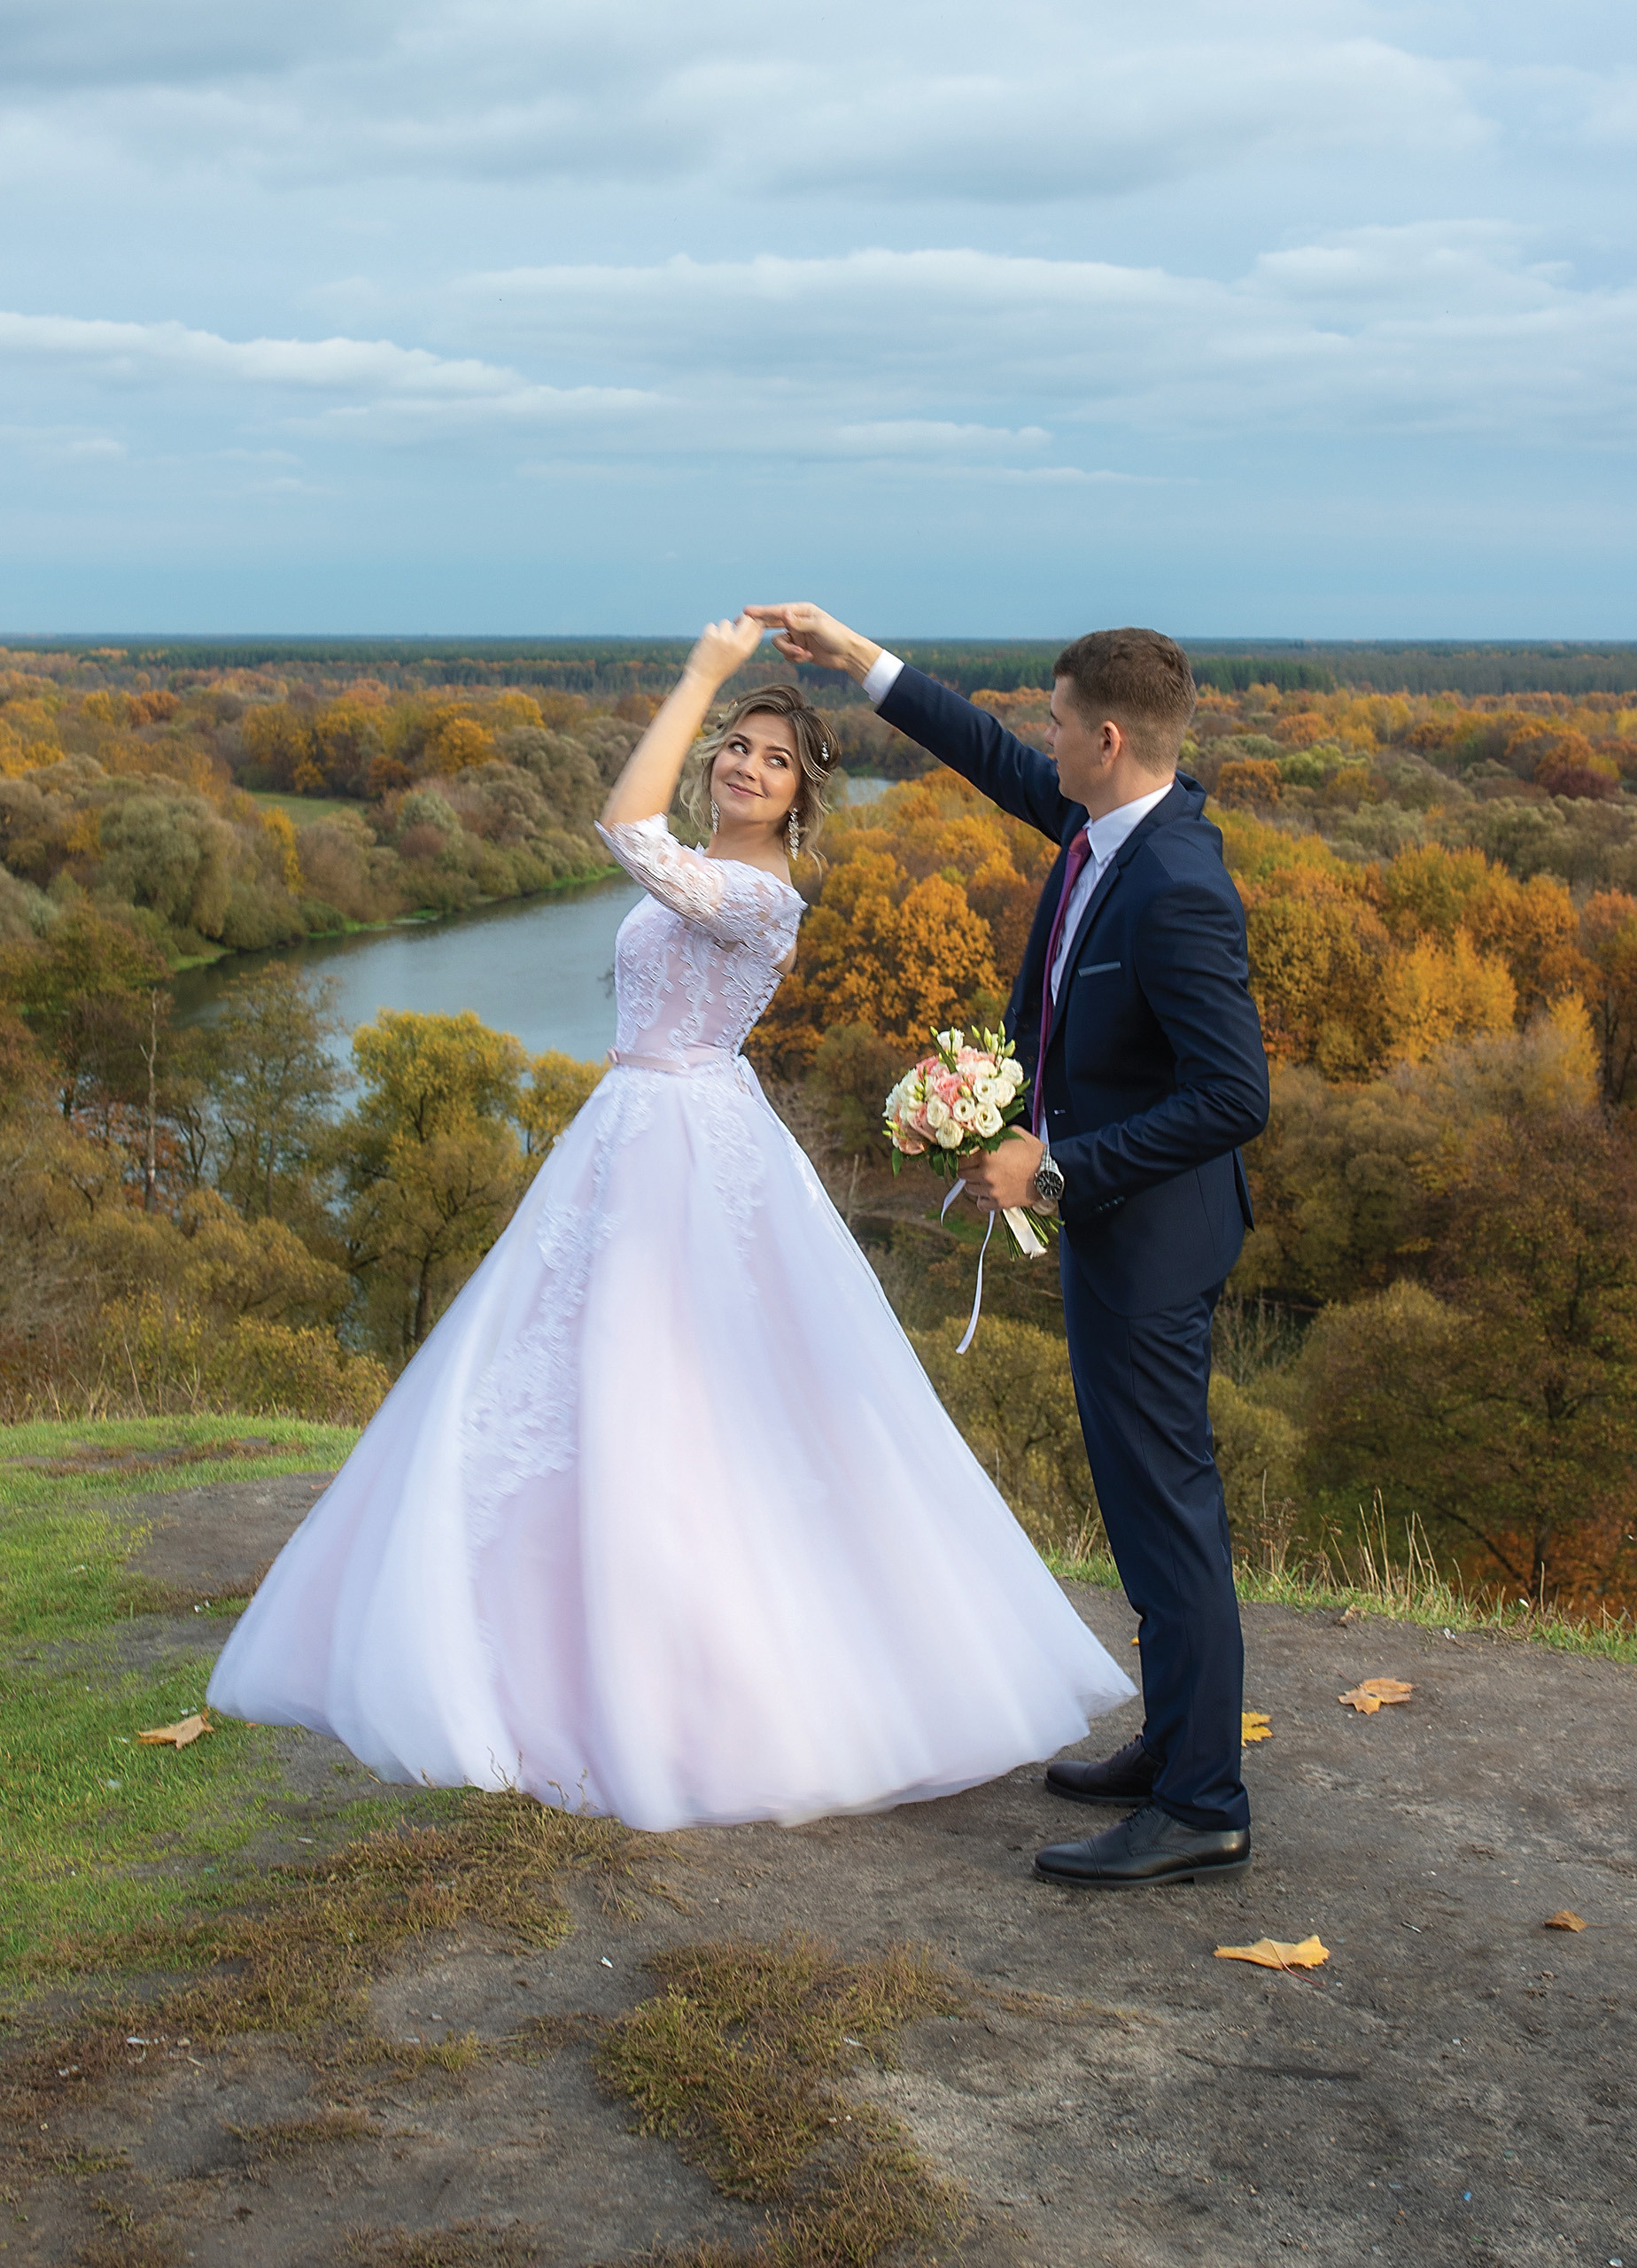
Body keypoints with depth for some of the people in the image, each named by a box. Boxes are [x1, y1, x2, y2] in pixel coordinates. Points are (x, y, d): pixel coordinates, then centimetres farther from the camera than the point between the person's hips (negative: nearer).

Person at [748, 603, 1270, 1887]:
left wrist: (1056, 1168, -23)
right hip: (1108, 1206, 10)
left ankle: (1200, 1810, 6)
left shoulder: (1177, 890, -26)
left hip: (1148, 1227, -10)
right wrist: (862, 663, 21)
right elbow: (1002, 766, 21)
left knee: (1161, 1499, -3)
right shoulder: (1114, 819, 2)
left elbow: (1234, 1098, -28)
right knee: (1156, 1491, 18)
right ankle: (1180, 1742, 32)